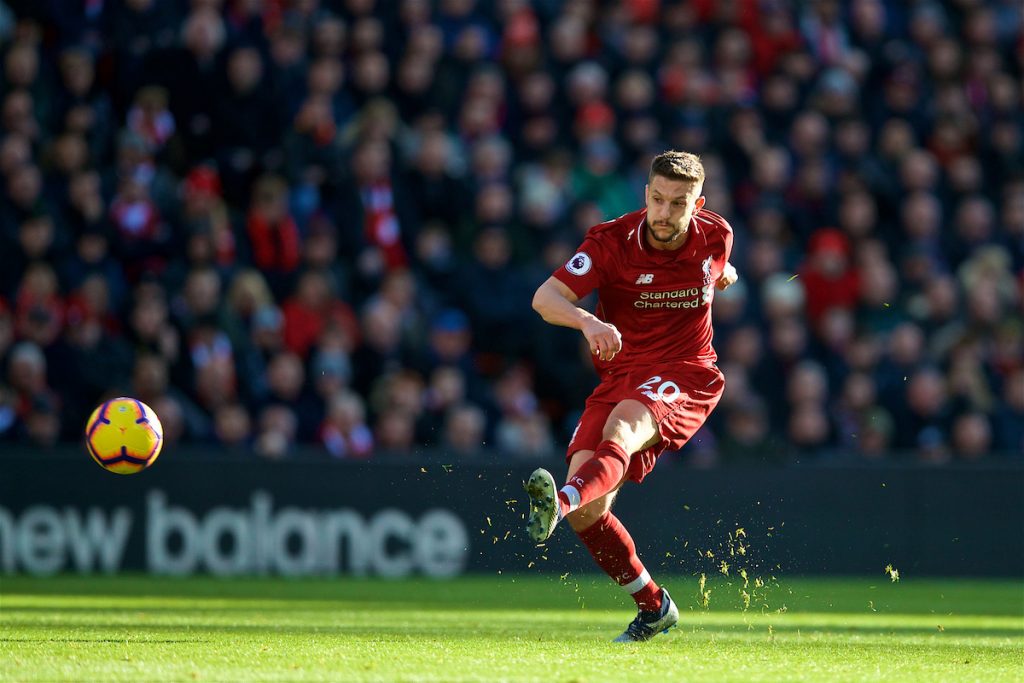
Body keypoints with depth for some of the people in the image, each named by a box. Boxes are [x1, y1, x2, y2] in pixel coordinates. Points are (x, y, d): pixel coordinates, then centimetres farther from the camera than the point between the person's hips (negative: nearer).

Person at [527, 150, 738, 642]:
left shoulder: (716, 236, 1)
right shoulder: (612, 241, -9)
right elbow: (546, 297, -22)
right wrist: (588, 322, -37)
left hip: (685, 376, -2)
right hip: (620, 376, 2)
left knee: (621, 431, -36)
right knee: (588, 511, -11)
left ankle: (558, 503, -65)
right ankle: (653, 607, 9)